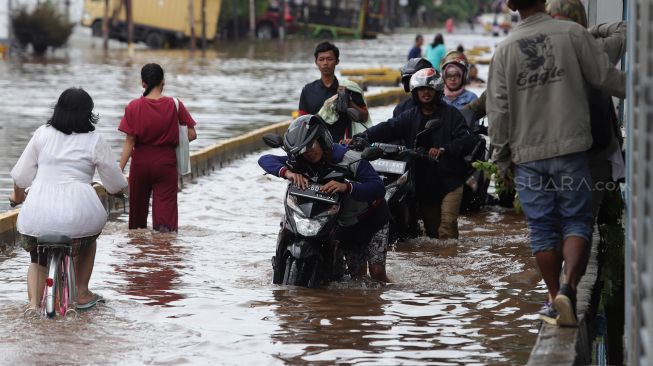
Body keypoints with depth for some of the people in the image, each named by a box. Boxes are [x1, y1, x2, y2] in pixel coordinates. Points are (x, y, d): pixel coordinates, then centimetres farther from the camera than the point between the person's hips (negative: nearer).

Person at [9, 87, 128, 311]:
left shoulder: (42, 134, 8)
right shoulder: (94, 142, 3)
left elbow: (21, 175, 12)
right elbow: (116, 185, 9)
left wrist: (17, 196, 33)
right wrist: (121, 187, 33)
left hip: (38, 216, 1)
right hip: (77, 215, -1)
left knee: (37, 259, 29)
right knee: (89, 236, 34)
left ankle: (33, 303, 8)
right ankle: (82, 294, 31)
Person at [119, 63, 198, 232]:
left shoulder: (134, 106, -7)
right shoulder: (175, 105, -6)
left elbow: (129, 142, -9)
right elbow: (192, 134, -4)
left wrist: (119, 170, -6)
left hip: (140, 161, 1)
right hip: (166, 161, -1)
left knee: (138, 205, 18)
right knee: (165, 210, -5)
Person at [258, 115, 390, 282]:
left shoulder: (350, 159, -27)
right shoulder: (301, 164, -12)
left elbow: (378, 188, -37)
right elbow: (265, 160, -22)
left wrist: (346, 186, -52)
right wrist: (287, 172, -43)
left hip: (371, 217, -5)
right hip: (344, 225, 5)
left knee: (377, 272, -14)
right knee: (358, 275, 5)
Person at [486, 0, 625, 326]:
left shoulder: (505, 49, 2)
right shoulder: (572, 33, -4)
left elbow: (498, 110, 3)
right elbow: (605, 77, 0)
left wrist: (502, 158, 11)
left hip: (527, 155, 2)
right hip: (569, 148, -2)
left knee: (543, 229, 10)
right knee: (577, 222, 3)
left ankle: (555, 299, 13)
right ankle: (568, 287, -17)